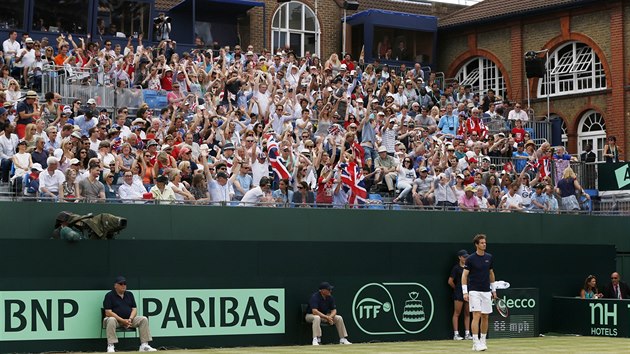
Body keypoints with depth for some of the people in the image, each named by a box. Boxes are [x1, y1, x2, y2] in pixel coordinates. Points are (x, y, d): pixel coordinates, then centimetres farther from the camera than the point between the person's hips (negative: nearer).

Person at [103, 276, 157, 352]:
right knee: (111, 320, -39)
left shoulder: (129, 294, 13)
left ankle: (144, 346, -20)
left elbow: (134, 309, 8)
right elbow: (108, 312, -14)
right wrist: (122, 320, -22)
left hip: (129, 319, 5)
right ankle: (110, 346, -38)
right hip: (116, 319, -5)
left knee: (144, 319, -16)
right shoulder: (109, 295, -4)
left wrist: (130, 319, -14)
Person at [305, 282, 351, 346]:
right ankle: (316, 340, -41)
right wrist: (327, 317, -36)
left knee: (339, 318, -8)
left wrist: (330, 317, -25)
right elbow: (314, 311, -35)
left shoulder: (330, 297, -4)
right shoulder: (315, 297, -25)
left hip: (325, 316, 6)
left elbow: (334, 310, -2)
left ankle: (343, 339, -3)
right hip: (311, 315, -6)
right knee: (317, 318, -40)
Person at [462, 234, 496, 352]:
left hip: (486, 292, 5)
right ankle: (476, 342, -13)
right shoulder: (471, 259, -7)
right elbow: (464, 275, -7)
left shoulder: (489, 257, 8)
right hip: (474, 291, -5)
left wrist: (494, 289, 17)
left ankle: (483, 341, 19)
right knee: (477, 315, -13)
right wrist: (465, 292, -15)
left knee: (485, 317, 7)